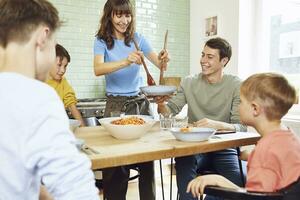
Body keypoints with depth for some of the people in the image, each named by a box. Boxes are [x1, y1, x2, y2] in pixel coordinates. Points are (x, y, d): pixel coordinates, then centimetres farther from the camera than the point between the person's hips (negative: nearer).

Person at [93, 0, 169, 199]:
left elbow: (159, 64, -1)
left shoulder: (138, 39, 6)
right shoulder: (102, 41, -3)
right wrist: (125, 62, -38)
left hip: (140, 101, 3)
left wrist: (164, 60, -25)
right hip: (116, 104, -2)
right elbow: (98, 69, -21)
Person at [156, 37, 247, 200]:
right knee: (183, 162, -32)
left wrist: (216, 124, -31)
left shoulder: (236, 85, -3)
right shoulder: (189, 82, 6)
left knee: (240, 182, -26)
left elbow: (241, 127, -10)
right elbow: (170, 111, 3)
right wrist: (161, 104, -20)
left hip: (223, 148, 0)